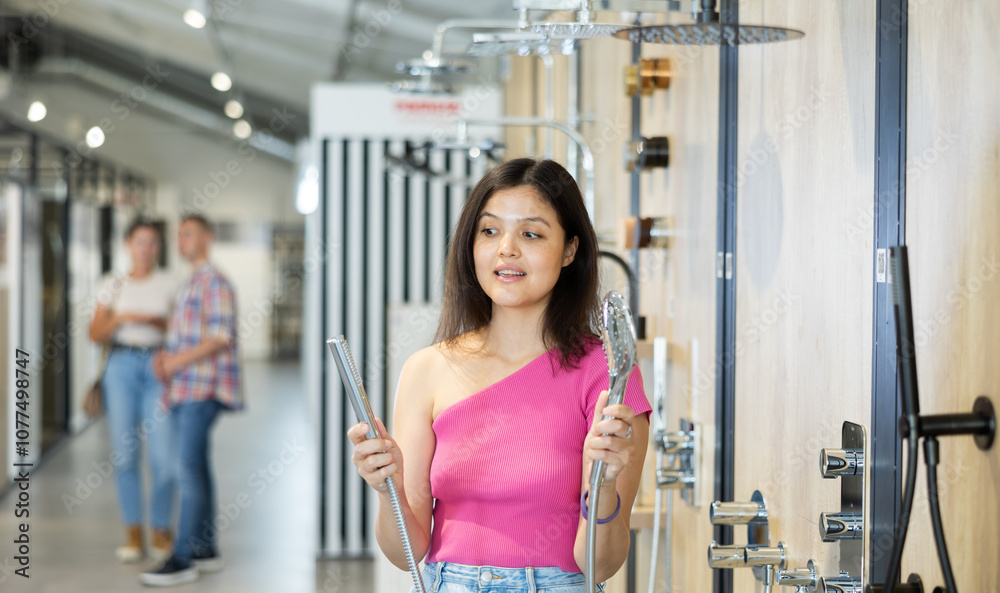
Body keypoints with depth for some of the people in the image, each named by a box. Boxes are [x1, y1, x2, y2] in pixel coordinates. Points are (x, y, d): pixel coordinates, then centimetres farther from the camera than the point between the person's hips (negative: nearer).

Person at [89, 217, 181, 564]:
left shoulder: (170, 285, 7)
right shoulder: (114, 285, 9)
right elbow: (96, 334, 4)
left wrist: (157, 322, -11)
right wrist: (121, 318, -11)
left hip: (160, 368, -1)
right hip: (122, 367, 1)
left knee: (163, 455, -8)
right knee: (125, 454, 0)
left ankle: (161, 530, 8)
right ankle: (133, 533, 11)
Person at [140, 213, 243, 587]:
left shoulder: (214, 283, -8)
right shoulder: (189, 286, 21)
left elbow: (221, 336, -17)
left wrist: (180, 359, -19)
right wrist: (166, 363, 5)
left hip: (203, 391, -10)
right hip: (184, 389, 10)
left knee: (189, 470, -14)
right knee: (195, 470, 11)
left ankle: (182, 560, -15)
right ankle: (205, 550, 17)